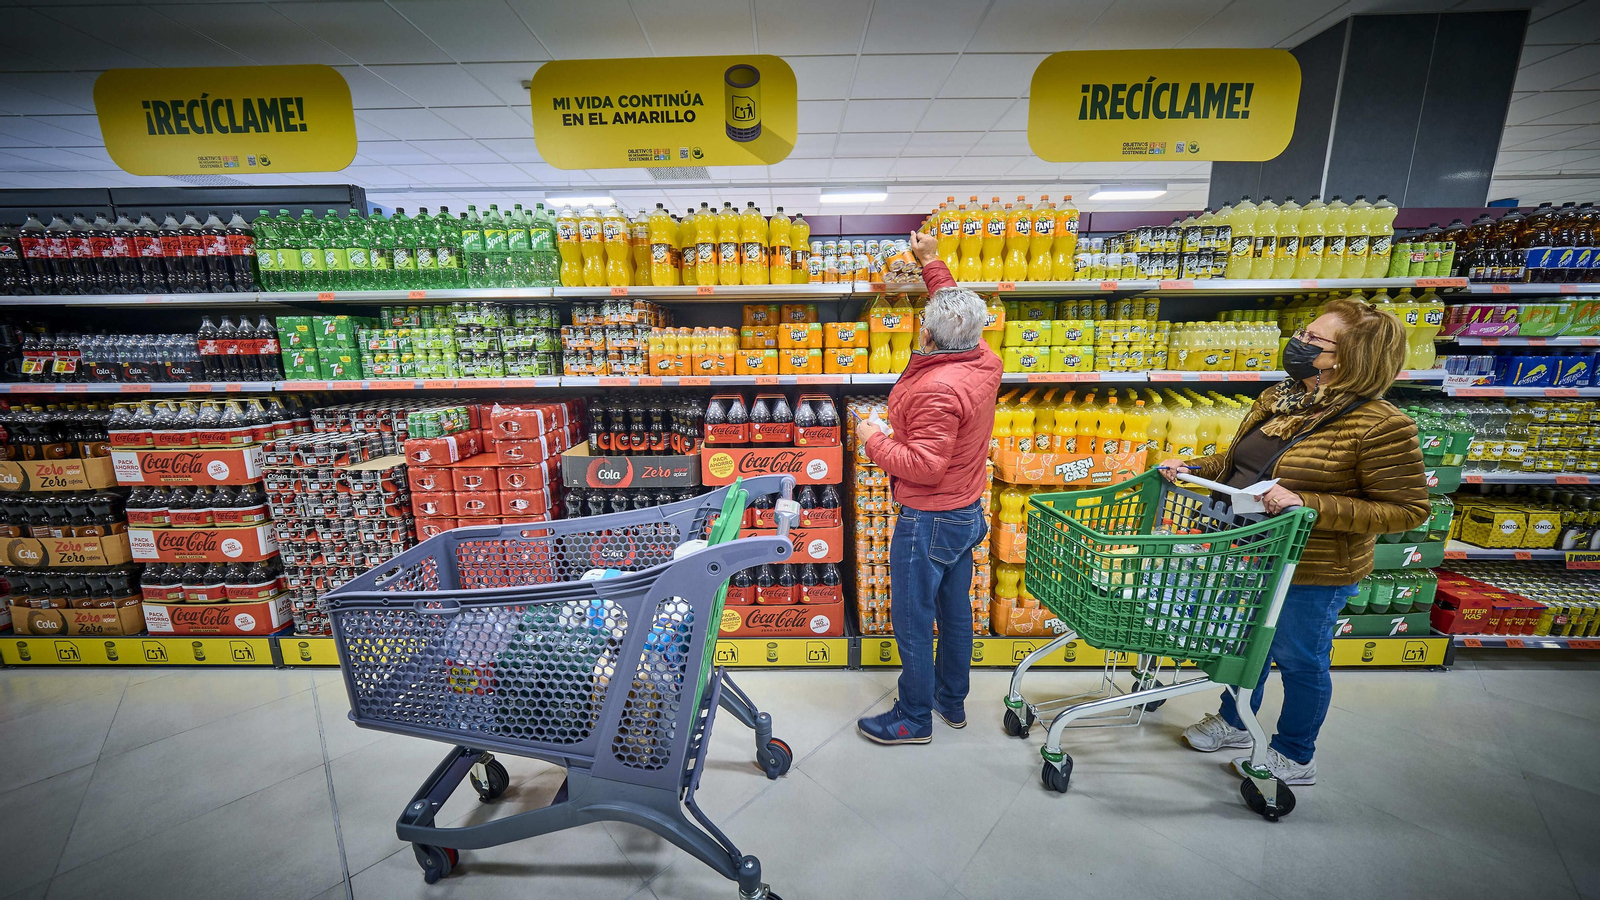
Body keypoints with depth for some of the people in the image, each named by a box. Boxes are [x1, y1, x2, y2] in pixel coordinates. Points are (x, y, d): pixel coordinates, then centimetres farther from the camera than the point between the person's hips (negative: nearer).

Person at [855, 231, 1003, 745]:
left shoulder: (937, 389, -29)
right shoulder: (984, 362, -2)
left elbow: (923, 466, -28)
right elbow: (959, 310, 17)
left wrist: (874, 439, -15)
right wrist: (932, 262, 24)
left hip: (928, 520, -9)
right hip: (968, 511, 9)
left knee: (912, 621, 8)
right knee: (955, 610, 22)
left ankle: (914, 718, 27)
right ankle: (952, 700, 41)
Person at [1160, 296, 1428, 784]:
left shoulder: (1380, 425, -21)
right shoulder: (1276, 399, 1)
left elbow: (1407, 510, -19)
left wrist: (1307, 503, -29)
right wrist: (1189, 466, -2)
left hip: (1312, 571, -7)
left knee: (1299, 658, 14)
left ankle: (1295, 757, 39)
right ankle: (1234, 722, 48)